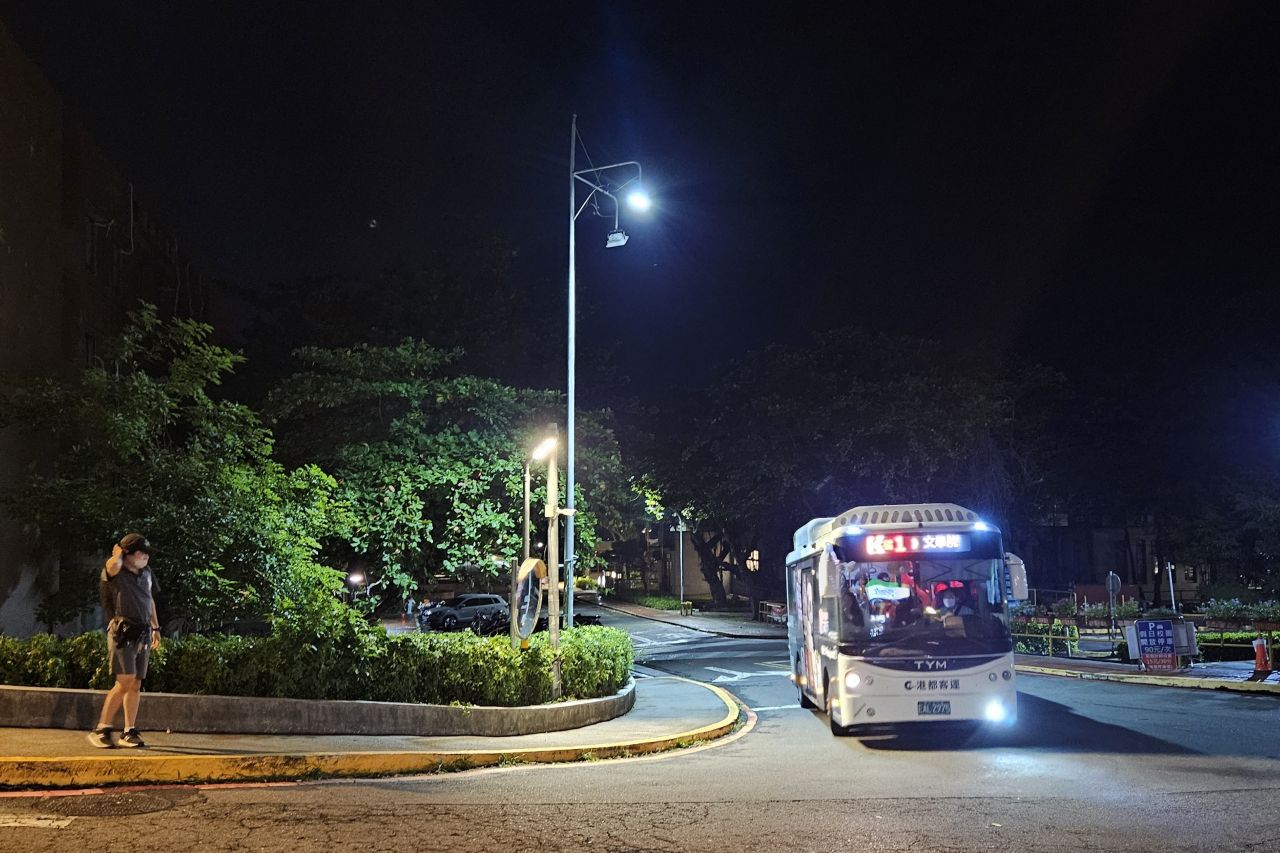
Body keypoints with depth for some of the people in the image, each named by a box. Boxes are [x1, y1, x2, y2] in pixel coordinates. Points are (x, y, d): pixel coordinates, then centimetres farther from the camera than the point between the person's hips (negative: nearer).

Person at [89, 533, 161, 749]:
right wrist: (118, 554, -11)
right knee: (125, 682, -15)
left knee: (136, 685, 7)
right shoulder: (116, 574, -8)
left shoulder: (146, 573, 14)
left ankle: (129, 732, 13)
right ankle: (101, 730, -8)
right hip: (122, 632, -7)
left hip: (143, 634, 7)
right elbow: (113, 565, -33)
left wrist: (155, 628, 26)